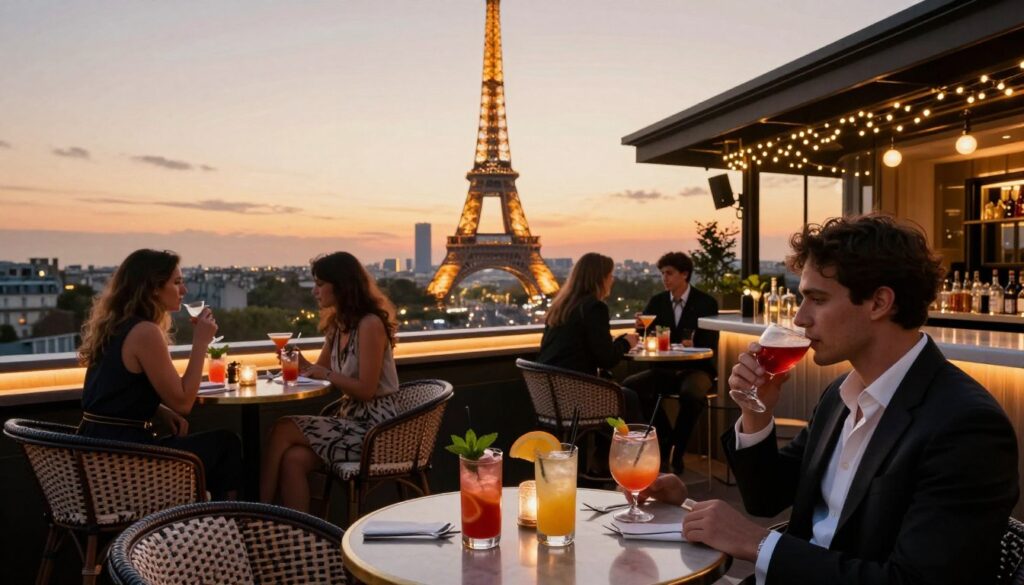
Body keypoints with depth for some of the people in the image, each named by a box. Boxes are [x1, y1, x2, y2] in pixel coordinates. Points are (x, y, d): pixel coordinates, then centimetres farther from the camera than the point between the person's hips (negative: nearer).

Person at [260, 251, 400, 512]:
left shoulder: (370, 324, -14)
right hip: (350, 419, 8)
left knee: (284, 429, -16)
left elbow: (366, 389, -17)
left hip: (374, 426, -7)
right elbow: (319, 370, 21)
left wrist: (325, 374, -9)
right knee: (293, 459, -19)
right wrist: (300, 362, 1)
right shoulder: (338, 324, 14)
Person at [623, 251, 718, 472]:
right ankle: (665, 439, -4)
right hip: (664, 369, 4)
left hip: (696, 368, -4)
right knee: (630, 385, -23)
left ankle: (677, 450, -13)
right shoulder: (657, 301, 6)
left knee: (691, 394, -38)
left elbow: (711, 344, -8)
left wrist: (693, 346, -30)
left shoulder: (707, 303, -3)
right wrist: (641, 327, -19)